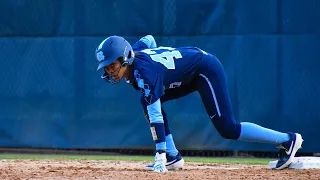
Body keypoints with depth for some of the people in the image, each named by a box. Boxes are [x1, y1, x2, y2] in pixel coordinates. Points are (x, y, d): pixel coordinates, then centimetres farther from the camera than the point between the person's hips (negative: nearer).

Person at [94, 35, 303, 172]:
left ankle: (287, 140, -4)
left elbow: (155, 115, -36)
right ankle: (173, 157, 1)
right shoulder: (133, 53, -7)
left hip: (206, 67, -10)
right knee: (148, 101, 0)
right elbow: (148, 39, 17)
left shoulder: (145, 71, -31)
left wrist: (159, 155, -39)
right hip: (191, 73, 10)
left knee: (228, 128, -14)